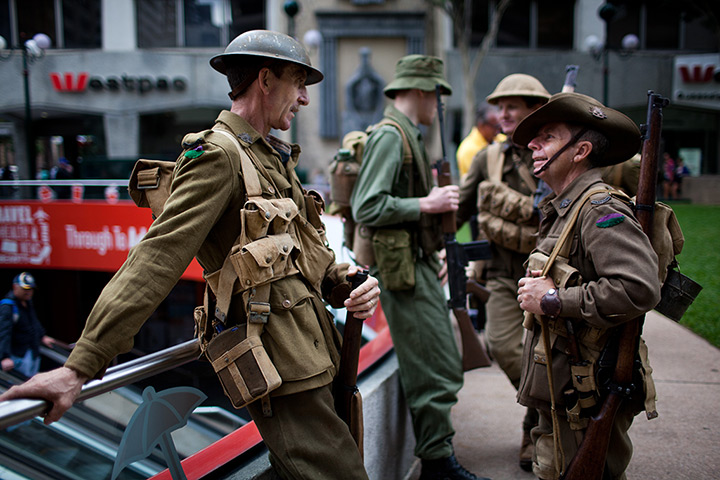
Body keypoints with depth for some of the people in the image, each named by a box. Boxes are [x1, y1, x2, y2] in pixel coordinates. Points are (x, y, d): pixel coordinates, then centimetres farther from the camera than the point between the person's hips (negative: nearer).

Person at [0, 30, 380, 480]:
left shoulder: (271, 157, 17)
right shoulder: (220, 154, -14)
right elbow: (157, 259, -22)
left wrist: (343, 278, -2)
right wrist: (80, 366, -25)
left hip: (314, 354, 10)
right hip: (286, 371, -10)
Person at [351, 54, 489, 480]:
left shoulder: (409, 136, 18)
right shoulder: (390, 136, -13)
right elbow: (367, 208, -22)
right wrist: (427, 204, -16)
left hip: (420, 266, 10)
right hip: (403, 270, -10)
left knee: (441, 366, 16)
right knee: (437, 372, -6)